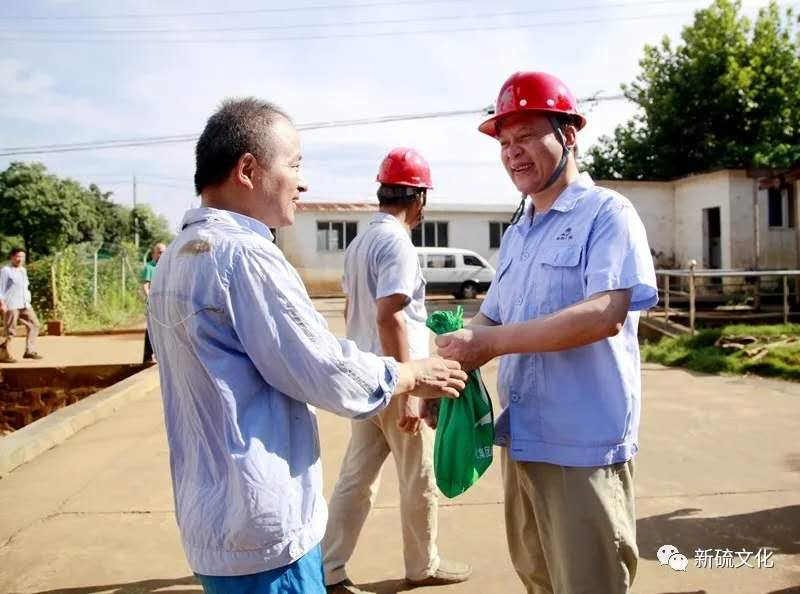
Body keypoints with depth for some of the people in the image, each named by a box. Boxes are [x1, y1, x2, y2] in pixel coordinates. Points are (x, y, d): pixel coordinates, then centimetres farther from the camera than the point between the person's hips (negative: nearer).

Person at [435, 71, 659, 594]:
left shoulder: (607, 213, -10)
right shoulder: (516, 233, 14)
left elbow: (606, 313, -25)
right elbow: (491, 319, 16)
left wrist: (489, 344, -24)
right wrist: (446, 369, -4)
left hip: (584, 446, -7)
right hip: (521, 439, 8)